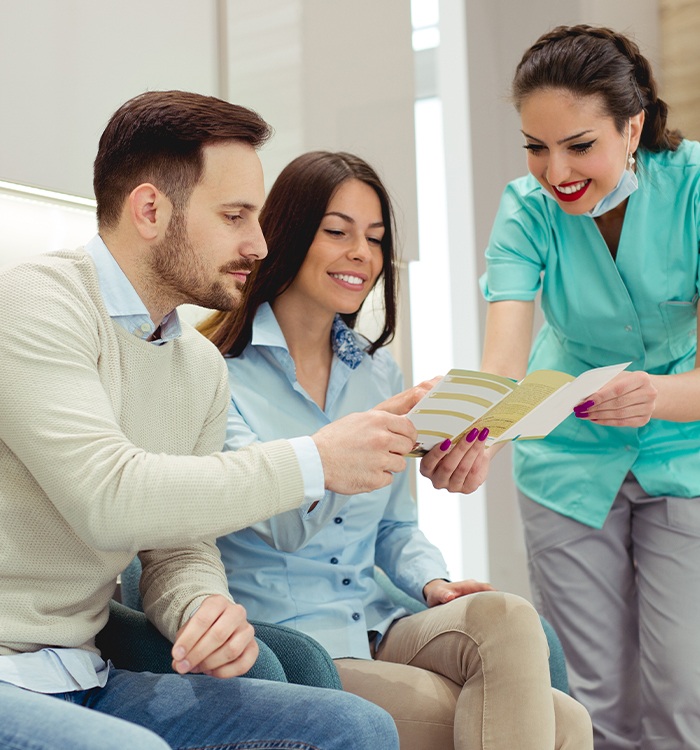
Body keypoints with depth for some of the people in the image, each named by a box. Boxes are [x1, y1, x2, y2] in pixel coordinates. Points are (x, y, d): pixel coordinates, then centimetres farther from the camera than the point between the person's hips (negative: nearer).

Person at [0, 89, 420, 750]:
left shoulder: (203, 366, 12)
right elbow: (108, 497, -26)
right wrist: (314, 461, -19)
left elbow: (179, 549, 13)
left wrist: (204, 609, -12)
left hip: (84, 682, 7)